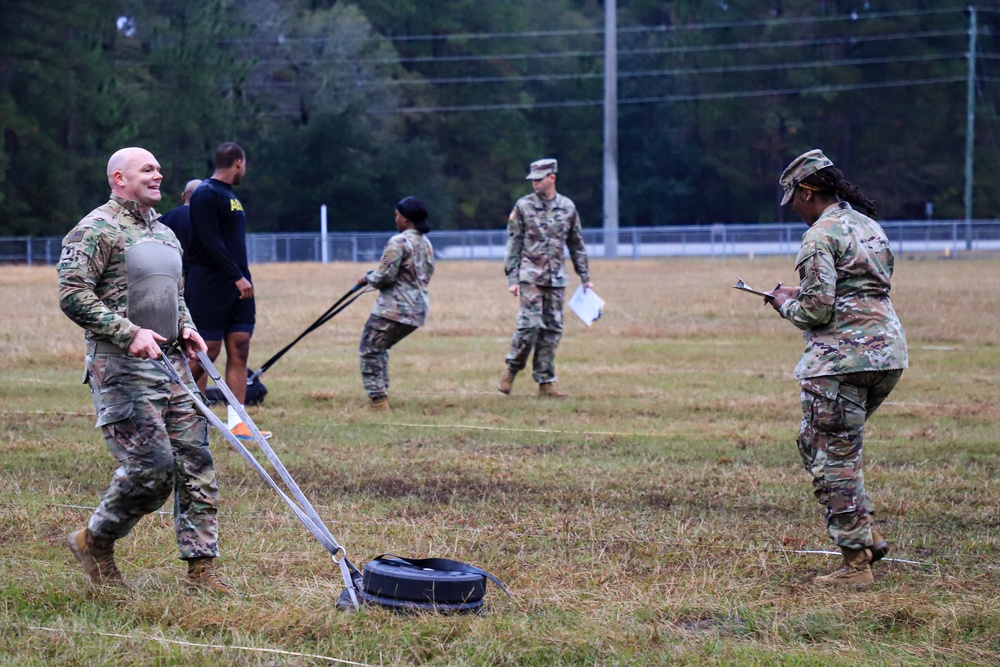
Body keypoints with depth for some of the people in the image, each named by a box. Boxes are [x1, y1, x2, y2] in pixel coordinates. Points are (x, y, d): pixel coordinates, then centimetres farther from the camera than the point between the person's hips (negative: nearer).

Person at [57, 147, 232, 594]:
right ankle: (95, 541, 11)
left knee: (195, 462, 1)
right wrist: (129, 333, -21)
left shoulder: (165, 234, 19)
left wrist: (186, 328, 10)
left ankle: (201, 564, 6)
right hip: (122, 369, -8)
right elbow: (73, 295, -15)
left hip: (172, 363, 8)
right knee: (151, 467, -12)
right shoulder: (95, 230, -7)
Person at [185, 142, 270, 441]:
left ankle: (236, 422, 1)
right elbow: (210, 241, -19)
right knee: (207, 352, -5)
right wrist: (237, 276, -21)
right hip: (210, 287, -9)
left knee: (239, 349, 2)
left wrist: (242, 276, 14)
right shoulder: (206, 195, -11)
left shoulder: (229, 194, 18)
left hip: (238, 286, 9)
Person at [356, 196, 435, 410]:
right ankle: (381, 393, 20)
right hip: (418, 310, 9)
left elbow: (385, 276, -18)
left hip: (393, 309, -9)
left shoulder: (398, 242, -14)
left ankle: (377, 399, -5)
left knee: (369, 350, 1)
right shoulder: (426, 244, 14)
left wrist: (367, 278, 3)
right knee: (380, 348, 23)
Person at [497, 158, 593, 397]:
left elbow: (577, 245, 16)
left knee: (553, 329, 3)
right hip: (530, 276, -3)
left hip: (557, 279, 3)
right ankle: (511, 369, 7)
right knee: (530, 325, -13)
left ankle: (545, 382, 8)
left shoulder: (568, 207, 9)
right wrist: (512, 279, -5)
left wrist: (585, 277, 14)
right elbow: (513, 244, 1)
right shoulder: (523, 206, 1)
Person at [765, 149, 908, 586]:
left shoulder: (821, 236, -11)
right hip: (888, 350, 9)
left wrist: (786, 302, 4)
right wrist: (804, 296, 21)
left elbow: (816, 311, -16)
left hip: (842, 354, -9)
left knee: (832, 456, -2)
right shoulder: (869, 226, 17)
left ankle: (856, 562, -1)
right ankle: (867, 535, 15)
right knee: (816, 443, 21)